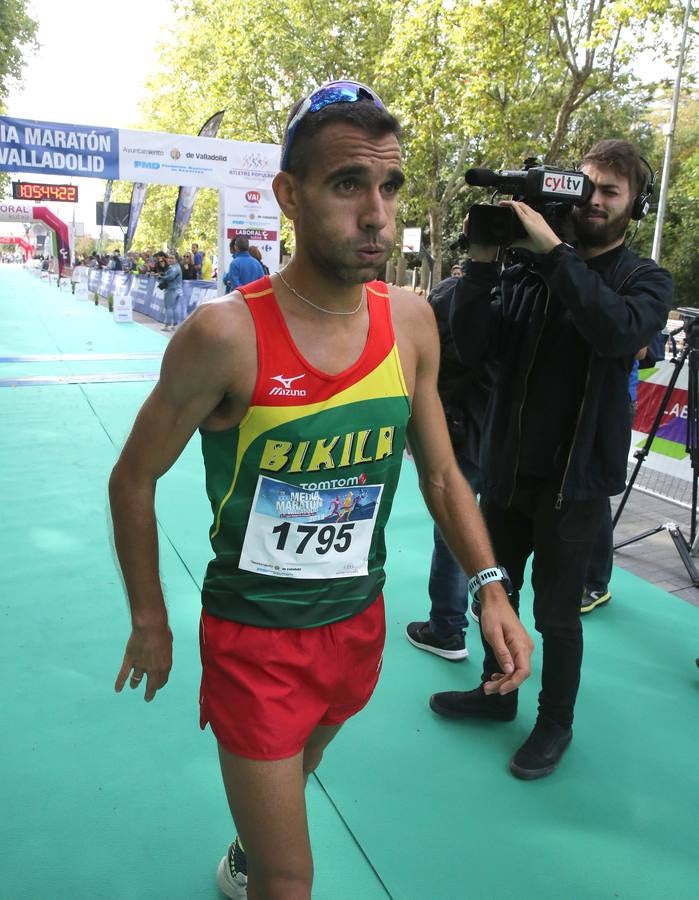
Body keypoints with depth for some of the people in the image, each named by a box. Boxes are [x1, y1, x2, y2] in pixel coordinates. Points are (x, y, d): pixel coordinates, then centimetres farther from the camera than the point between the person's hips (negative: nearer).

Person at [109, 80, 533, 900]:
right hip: (254, 637, -5)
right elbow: (133, 481, -10)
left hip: (359, 623, 5)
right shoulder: (226, 334, -24)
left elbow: (440, 474, 2)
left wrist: (489, 585, -10)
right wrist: (149, 623, -3)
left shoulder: (411, 321, -9)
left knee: (292, 778, 32)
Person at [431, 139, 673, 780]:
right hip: (507, 466, 3)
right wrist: (482, 261, -17)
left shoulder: (645, 280, -4)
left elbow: (618, 331, -27)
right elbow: (473, 348, -8)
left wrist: (554, 251, -27)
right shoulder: (526, 270, 1)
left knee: (557, 614, 9)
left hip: (576, 477, -3)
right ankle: (496, 691, 42)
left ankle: (556, 723, 33)